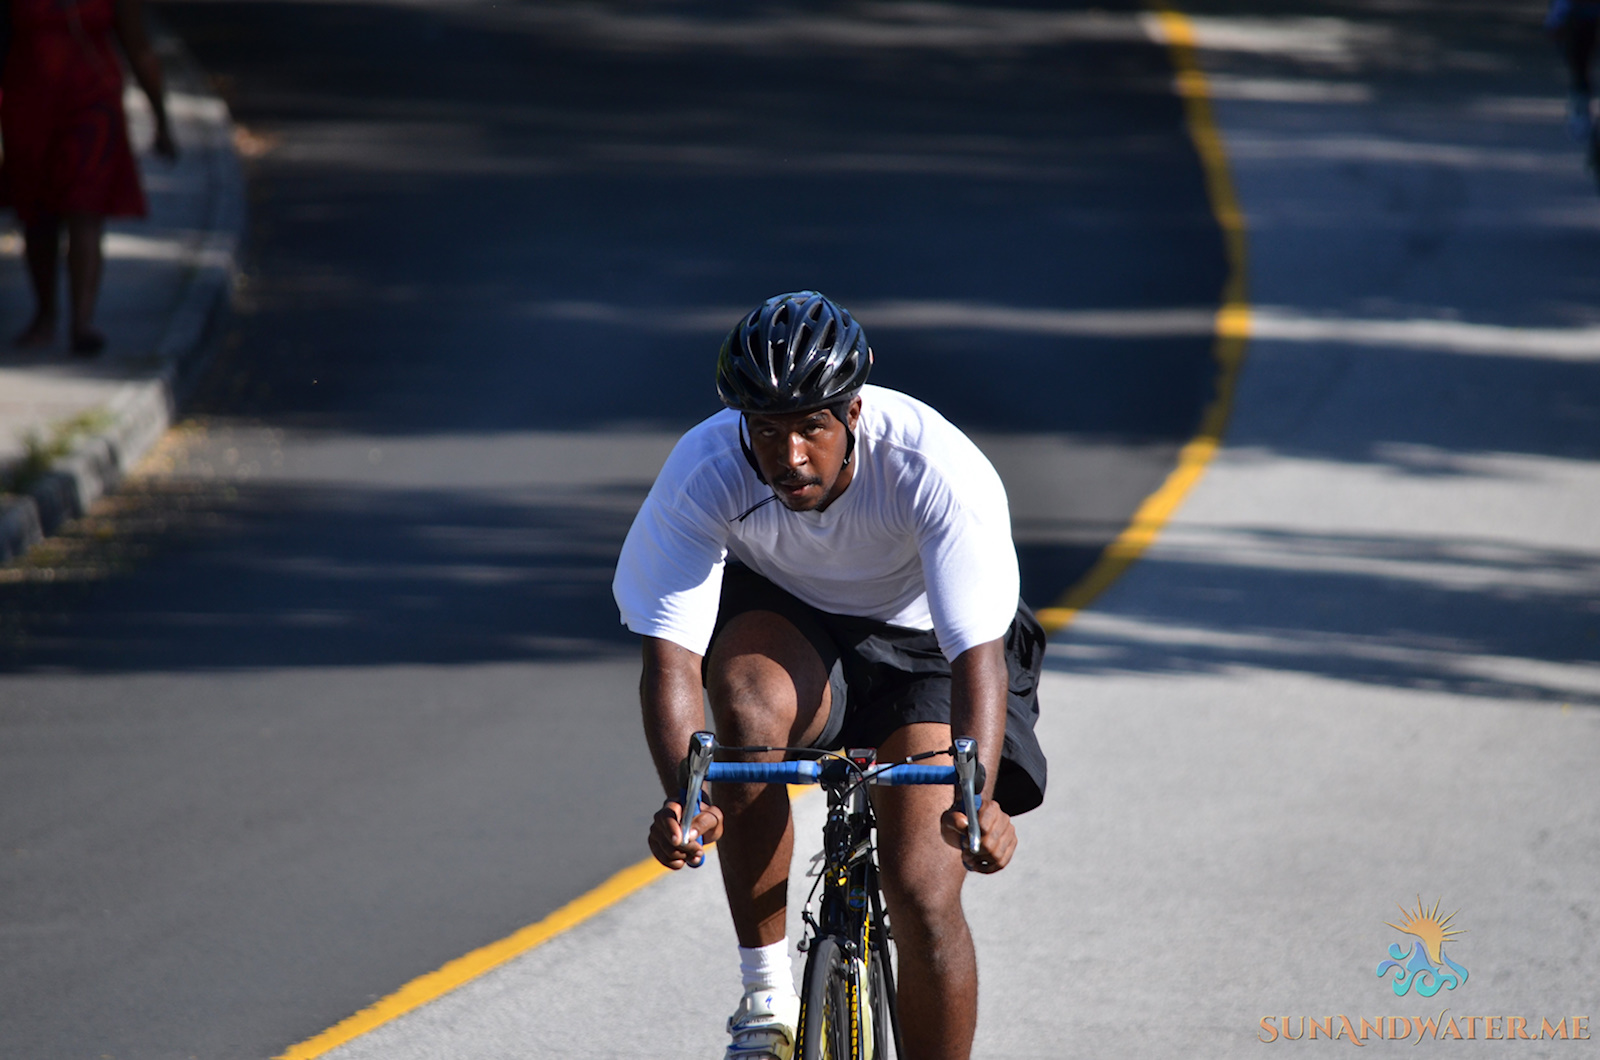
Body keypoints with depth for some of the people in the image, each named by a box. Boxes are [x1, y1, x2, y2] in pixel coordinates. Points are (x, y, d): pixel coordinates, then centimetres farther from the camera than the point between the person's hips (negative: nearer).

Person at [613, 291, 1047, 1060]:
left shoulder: (937, 469, -33)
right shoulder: (704, 472, -28)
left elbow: (979, 655, -39)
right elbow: (669, 653, -32)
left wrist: (978, 795, -56)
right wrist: (684, 798, -50)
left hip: (920, 644, -1)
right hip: (785, 621, 1)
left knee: (924, 902, -15)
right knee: (749, 700, -36)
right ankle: (767, 996, -24)